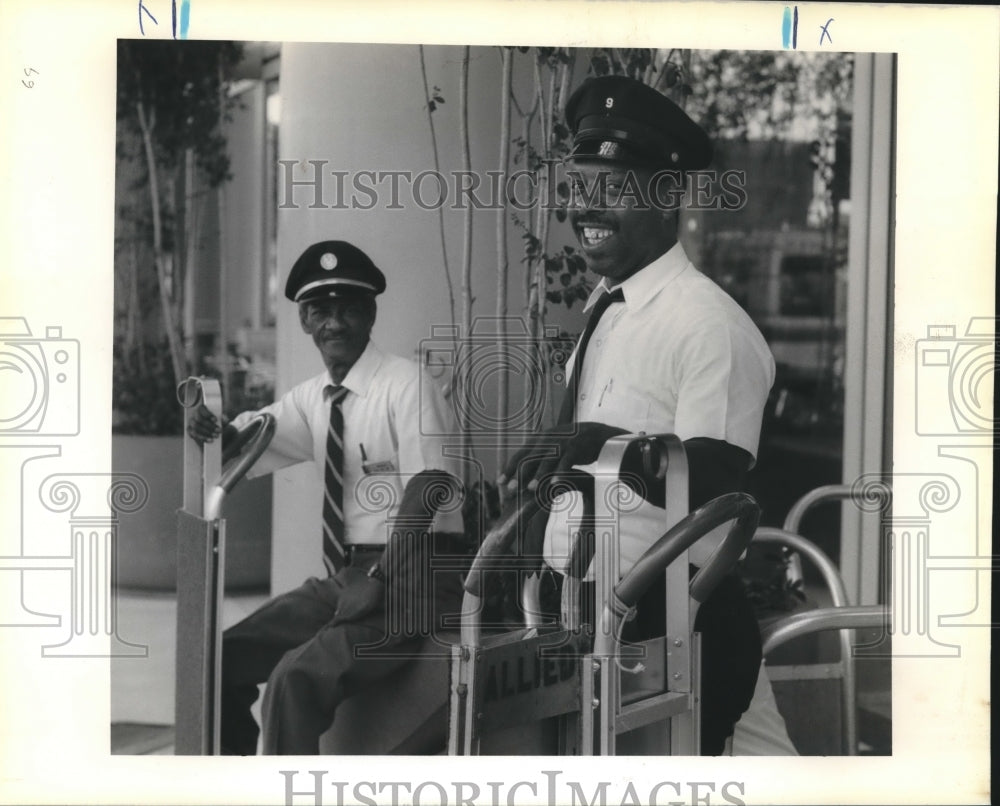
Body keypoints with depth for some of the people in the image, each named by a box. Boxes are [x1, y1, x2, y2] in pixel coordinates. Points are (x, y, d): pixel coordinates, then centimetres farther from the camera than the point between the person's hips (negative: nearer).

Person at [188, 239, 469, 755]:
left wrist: (381, 577, -26)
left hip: (410, 579, -7)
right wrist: (212, 430, -16)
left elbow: (429, 484, -19)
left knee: (299, 675, -26)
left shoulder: (404, 383, -9)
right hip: (342, 577, 7)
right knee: (222, 659, 0)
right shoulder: (311, 399, 12)